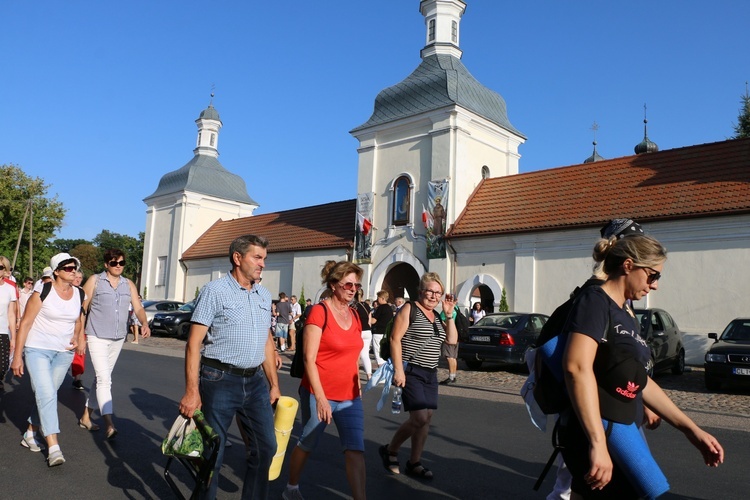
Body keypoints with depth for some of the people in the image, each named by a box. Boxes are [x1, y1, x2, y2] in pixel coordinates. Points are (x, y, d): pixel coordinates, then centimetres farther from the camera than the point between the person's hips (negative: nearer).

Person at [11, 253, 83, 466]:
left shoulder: (79, 294, 2)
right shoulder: (43, 292, -12)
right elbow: (25, 323, -9)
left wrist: (75, 337, -1)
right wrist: (17, 356, -10)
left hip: (64, 353, 5)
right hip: (38, 349, -5)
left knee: (47, 395, 12)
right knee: (47, 395, -15)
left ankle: (30, 434, 32)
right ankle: (53, 448, -16)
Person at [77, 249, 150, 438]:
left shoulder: (128, 284, 9)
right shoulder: (95, 281, -1)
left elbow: (138, 308, 2)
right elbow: (82, 309, -1)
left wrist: (145, 324, -19)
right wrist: (81, 338, -4)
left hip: (118, 338, 5)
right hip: (97, 337, -5)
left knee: (101, 378, 13)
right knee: (104, 379, -14)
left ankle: (86, 417, 27)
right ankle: (109, 424, -19)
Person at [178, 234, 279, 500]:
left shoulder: (264, 295, 11)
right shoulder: (215, 291, -7)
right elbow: (194, 343, -11)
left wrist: (274, 384, 14)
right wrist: (192, 391, -17)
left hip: (255, 381, 6)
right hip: (220, 380, -6)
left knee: (266, 446, 10)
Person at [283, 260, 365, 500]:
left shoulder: (354, 316, 7)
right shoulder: (319, 312, -12)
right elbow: (309, 359, -17)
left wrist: (358, 390, 15)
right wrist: (320, 398, -22)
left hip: (349, 397, 5)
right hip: (319, 394, -5)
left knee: (356, 450, -3)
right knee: (306, 444, 14)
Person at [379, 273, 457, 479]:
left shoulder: (437, 316, 14)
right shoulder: (410, 309, -7)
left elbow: (452, 340, 7)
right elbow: (395, 338, -13)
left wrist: (449, 315, -2)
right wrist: (398, 369, -19)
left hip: (430, 374, 7)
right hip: (411, 372, -7)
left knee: (426, 418, 6)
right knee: (419, 418, -14)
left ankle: (414, 463, 20)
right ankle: (390, 450, 9)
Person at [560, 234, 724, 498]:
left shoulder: (627, 315, 14)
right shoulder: (594, 301, -13)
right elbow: (577, 367, -28)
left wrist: (691, 430, 18)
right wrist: (598, 443, -32)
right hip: (596, 438, -9)